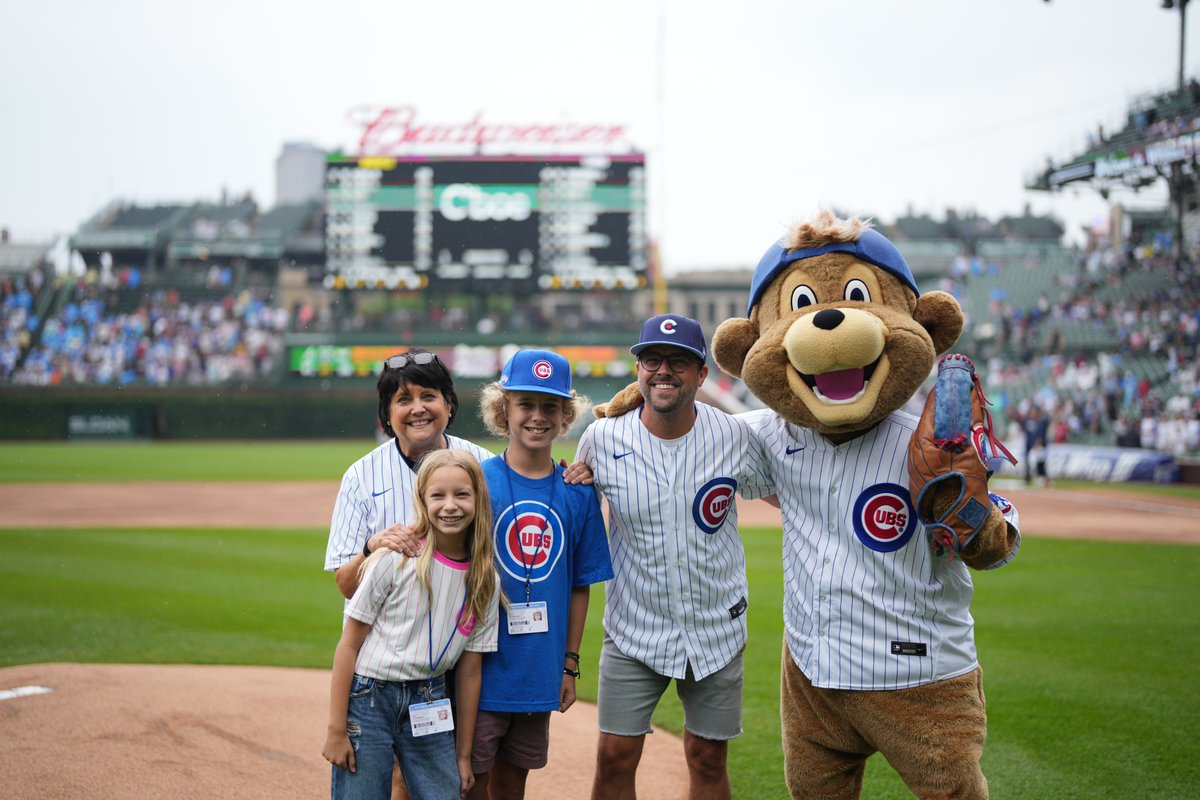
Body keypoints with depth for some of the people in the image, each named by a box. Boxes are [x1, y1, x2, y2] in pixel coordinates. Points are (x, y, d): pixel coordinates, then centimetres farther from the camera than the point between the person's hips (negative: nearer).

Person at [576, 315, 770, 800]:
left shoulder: (735, 437, -9)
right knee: (615, 757, -1)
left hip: (717, 628, 1)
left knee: (709, 759, 11)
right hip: (635, 628, -1)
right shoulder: (601, 439, -9)